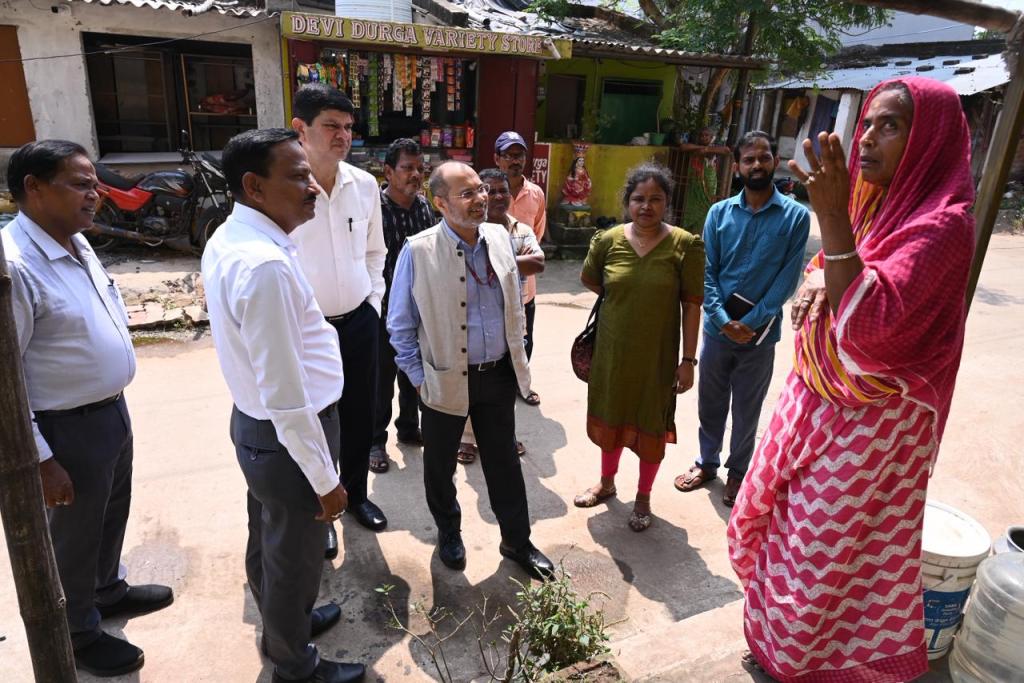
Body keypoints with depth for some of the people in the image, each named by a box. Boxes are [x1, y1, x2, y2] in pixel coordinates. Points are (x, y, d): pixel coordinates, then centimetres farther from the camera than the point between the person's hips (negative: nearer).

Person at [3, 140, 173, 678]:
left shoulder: (77, 243, 2)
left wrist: (114, 404, 18)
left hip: (113, 410, 8)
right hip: (70, 428, -8)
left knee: (112, 514, 27)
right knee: (74, 534, 14)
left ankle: (108, 591, 52)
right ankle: (79, 635, 38)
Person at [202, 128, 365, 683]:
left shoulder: (228, 240, 1)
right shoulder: (265, 264, -30)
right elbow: (286, 394, -28)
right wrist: (325, 479, -19)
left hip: (254, 423, 9)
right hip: (287, 435, -9)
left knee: (269, 543, 28)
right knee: (295, 558, 14)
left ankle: (283, 625, 55)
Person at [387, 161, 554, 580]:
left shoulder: (500, 238, -1)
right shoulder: (418, 252, -15)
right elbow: (400, 326, -6)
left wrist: (516, 356, 10)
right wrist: (419, 379, -6)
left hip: (499, 375, 3)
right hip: (445, 380, -3)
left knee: (504, 463, 16)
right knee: (440, 466, 17)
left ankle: (517, 542, 35)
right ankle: (448, 533, 43)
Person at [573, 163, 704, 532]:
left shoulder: (685, 245, -12)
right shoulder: (608, 241, -6)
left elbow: (692, 305, -10)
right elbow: (588, 280, 13)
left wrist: (688, 359, -11)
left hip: (657, 354, -2)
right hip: (612, 349, 3)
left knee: (651, 425, 12)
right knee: (610, 417, 19)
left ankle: (643, 496, 34)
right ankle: (607, 482, 42)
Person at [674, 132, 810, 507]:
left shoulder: (796, 216, -6)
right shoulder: (719, 212, 0)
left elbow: (788, 278, -9)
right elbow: (706, 272, -3)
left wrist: (752, 322, -15)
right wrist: (723, 320, -13)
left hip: (761, 333, -2)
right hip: (717, 328, 2)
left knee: (747, 410, 13)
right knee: (710, 403, 15)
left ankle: (738, 471, 33)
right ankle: (707, 462, 36)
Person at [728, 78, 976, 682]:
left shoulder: (943, 224, -20)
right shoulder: (876, 203, 5)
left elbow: (870, 319, -32)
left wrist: (832, 217, -36)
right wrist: (818, 278, -5)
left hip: (872, 418, -9)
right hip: (816, 397, 9)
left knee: (831, 547, 7)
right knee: (769, 508, 21)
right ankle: (776, 630, 47)